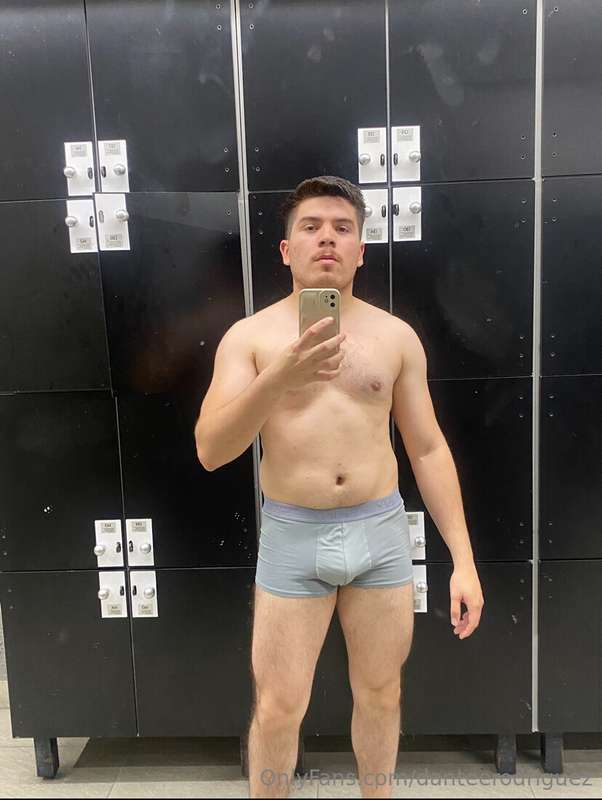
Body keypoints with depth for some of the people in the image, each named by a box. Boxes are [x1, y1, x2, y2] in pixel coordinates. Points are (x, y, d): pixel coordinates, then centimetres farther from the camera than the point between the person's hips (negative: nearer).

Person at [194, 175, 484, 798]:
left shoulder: (396, 336, 2)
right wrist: (281, 377, -28)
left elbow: (428, 449, 4)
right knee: (277, 709, 8)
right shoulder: (249, 336, -4)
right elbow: (209, 452, -13)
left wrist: (463, 558, 1)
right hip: (292, 537, -2)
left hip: (382, 532, 2)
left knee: (380, 694, 17)